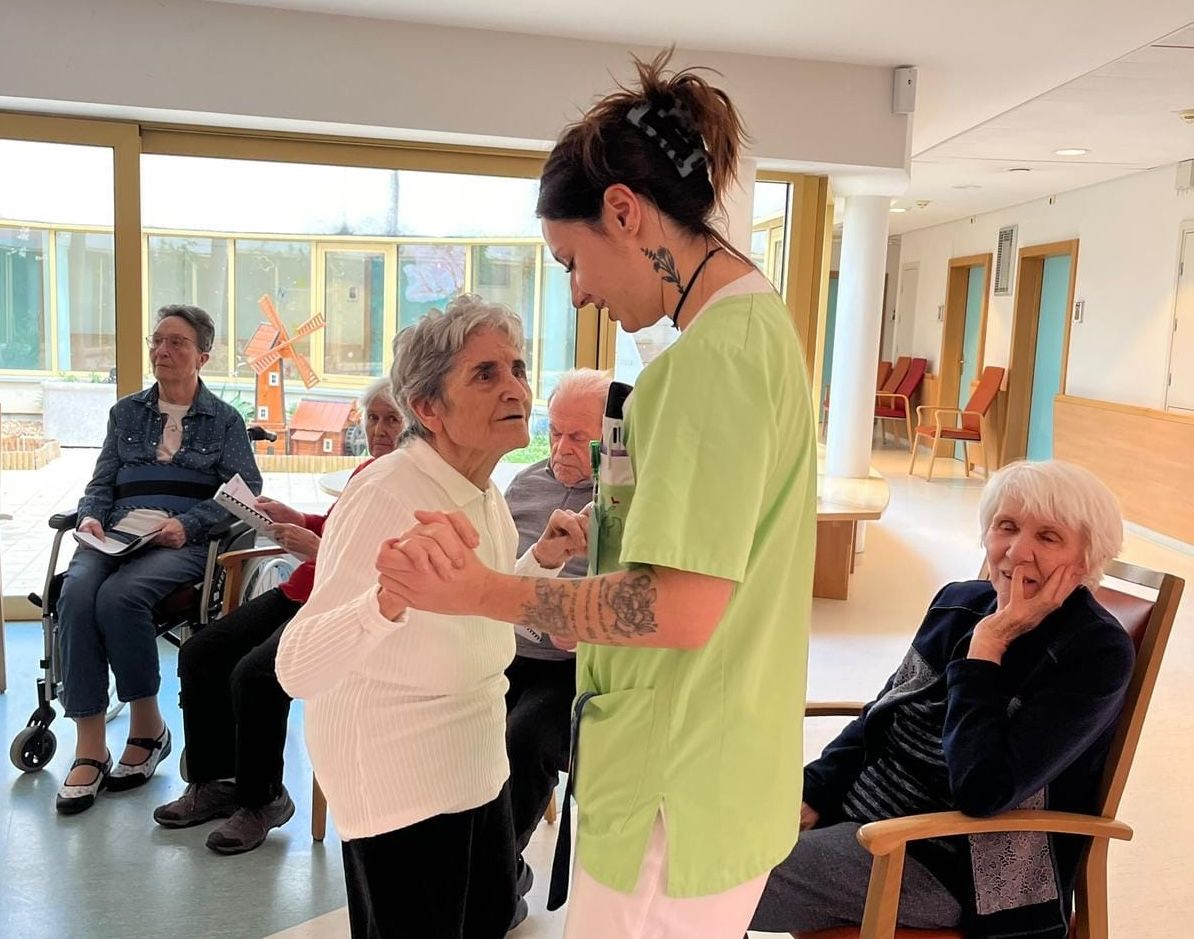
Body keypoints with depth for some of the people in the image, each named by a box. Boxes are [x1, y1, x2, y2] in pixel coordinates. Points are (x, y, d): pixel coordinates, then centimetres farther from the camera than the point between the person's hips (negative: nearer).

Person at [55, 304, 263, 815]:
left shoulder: (224, 420, 11)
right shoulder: (126, 412, 21)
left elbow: (245, 490, 0)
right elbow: (101, 484, 19)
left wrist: (188, 525, -14)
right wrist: (90, 516, -4)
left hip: (186, 541, -3)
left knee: (119, 595, -33)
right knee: (77, 592, -30)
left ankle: (147, 726, -13)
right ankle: (89, 748, -26)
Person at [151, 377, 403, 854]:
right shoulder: (367, 472, 16)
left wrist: (315, 548, -24)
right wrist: (296, 519, 11)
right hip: (304, 591, 10)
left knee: (254, 674, -25)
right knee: (200, 652, 3)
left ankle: (261, 800, -1)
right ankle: (212, 782, 17)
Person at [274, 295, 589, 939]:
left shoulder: (486, 494, 0)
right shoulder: (384, 496, -25)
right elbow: (297, 670, -33)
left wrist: (543, 560, 0)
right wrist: (392, 598, -51)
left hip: (477, 766, 8)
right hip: (398, 783, -8)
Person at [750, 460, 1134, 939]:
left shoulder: (1096, 651, -17)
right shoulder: (961, 602, 4)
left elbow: (981, 788, -27)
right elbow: (877, 717, 11)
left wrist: (988, 642, -23)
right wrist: (809, 798, -2)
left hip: (952, 862, -7)